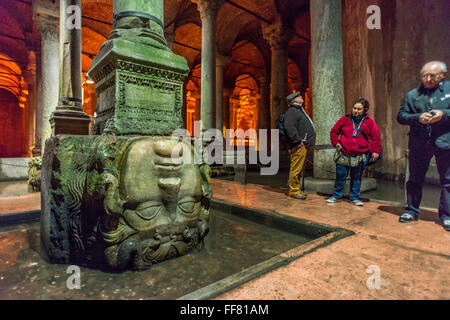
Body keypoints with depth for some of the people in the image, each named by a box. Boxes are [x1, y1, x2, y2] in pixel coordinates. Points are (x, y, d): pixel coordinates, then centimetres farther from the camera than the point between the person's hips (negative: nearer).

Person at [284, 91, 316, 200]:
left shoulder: (299, 110, 25)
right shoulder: (292, 111, -9)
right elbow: (289, 127, -24)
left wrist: (307, 142, 18)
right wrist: (298, 140, -22)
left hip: (304, 146, 11)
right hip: (299, 146, -11)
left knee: (300, 169, 15)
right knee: (296, 168, -5)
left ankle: (296, 189, 24)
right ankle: (293, 191, 4)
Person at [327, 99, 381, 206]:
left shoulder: (369, 122, 5)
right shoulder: (345, 119, 5)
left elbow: (376, 138, 7)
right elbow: (333, 131, 11)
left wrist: (375, 152, -1)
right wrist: (336, 143, 0)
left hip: (360, 156, 0)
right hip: (343, 155, 0)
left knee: (356, 177, 10)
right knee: (340, 176, 5)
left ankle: (354, 198, 23)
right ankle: (336, 195, 21)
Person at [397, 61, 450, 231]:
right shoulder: (412, 95, 9)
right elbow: (401, 116, 4)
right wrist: (418, 117, -13)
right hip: (419, 143, 1)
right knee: (415, 179, 8)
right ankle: (412, 211, 21)